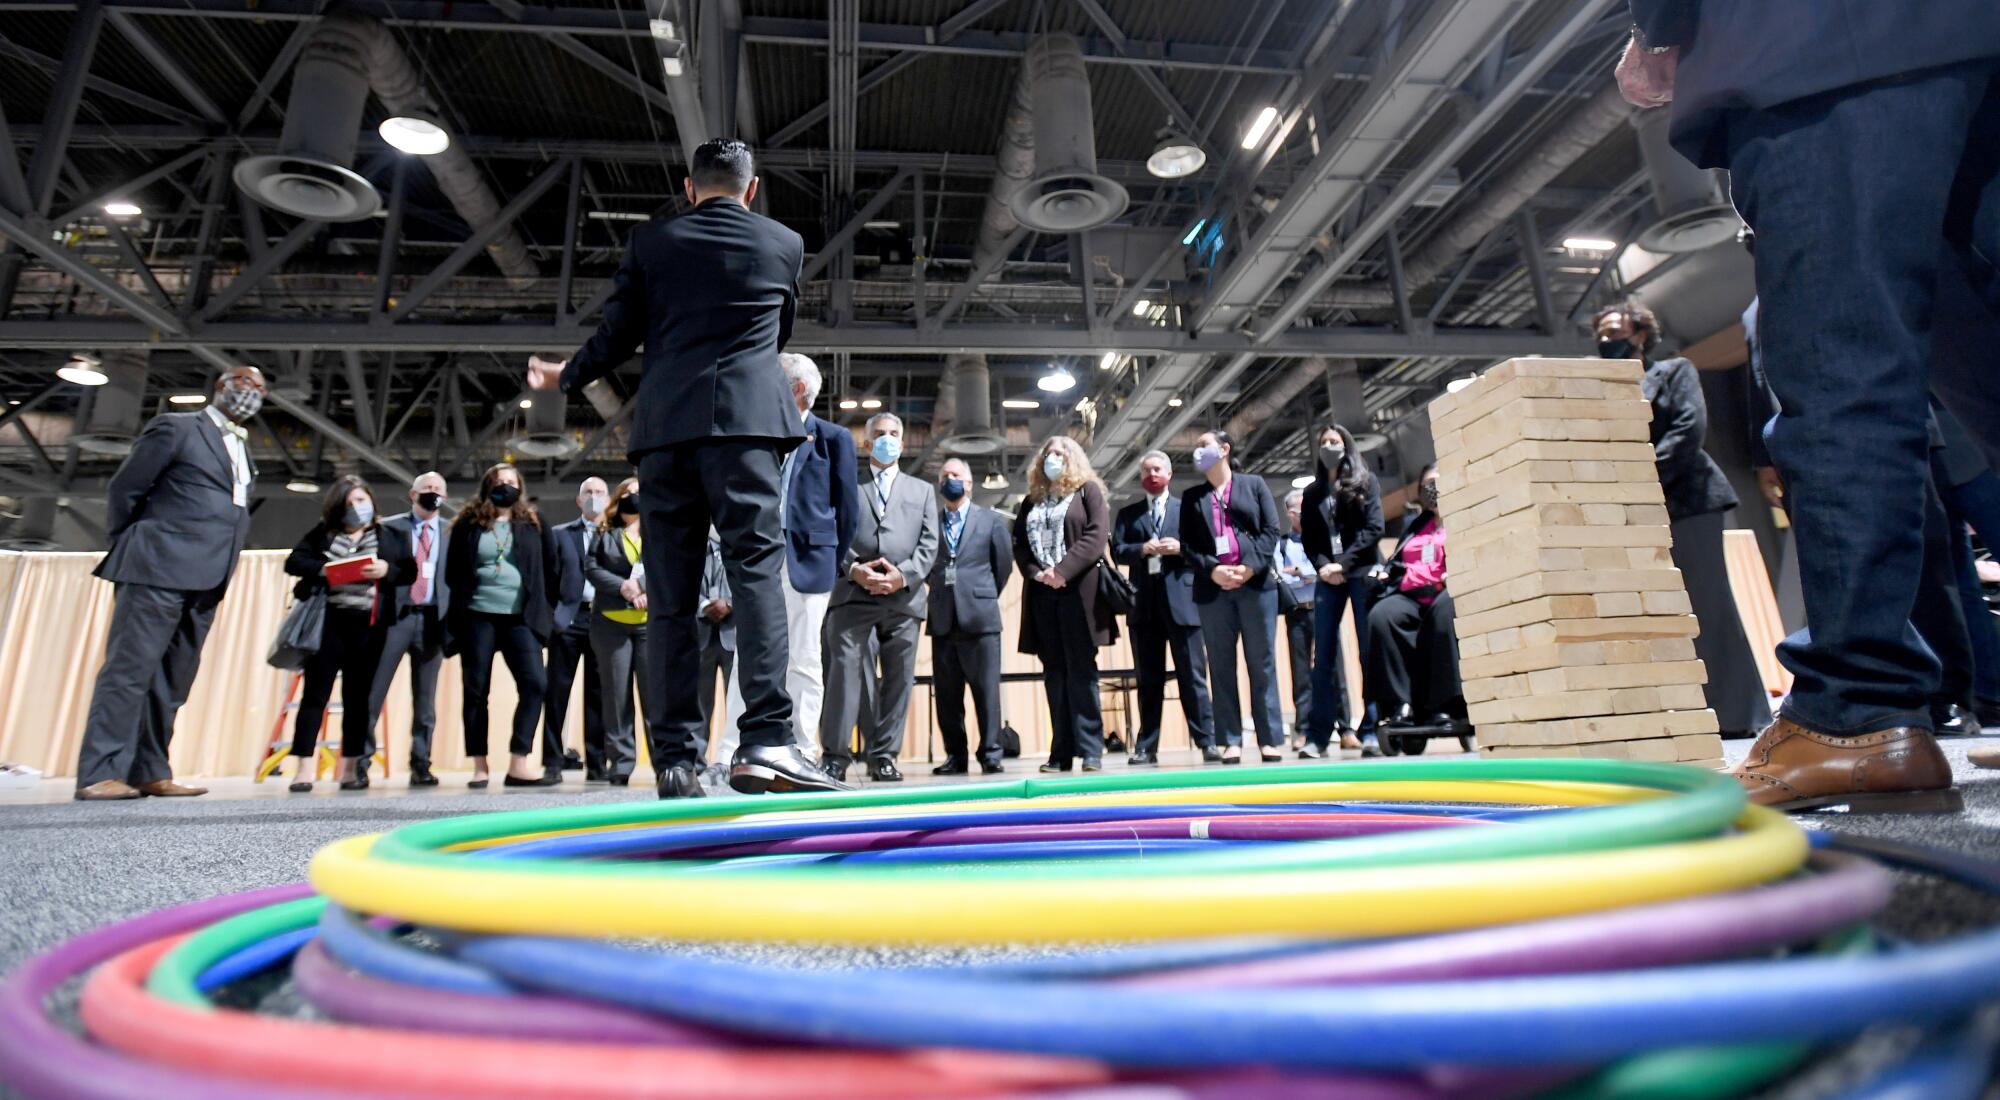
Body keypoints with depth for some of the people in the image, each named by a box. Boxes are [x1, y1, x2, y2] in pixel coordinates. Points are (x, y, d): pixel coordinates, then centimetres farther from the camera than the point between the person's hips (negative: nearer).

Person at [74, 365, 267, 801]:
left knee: (171, 681, 8)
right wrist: (129, 550, 4)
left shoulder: (243, 451, 21)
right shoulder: (175, 427, 1)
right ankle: (99, 774, -5)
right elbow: (123, 490, 0)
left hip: (204, 584, 7)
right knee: (129, 669, -8)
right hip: (159, 570, -7)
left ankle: (149, 773, 12)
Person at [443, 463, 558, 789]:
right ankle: (479, 766, 11)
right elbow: (453, 570, 10)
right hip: (477, 617, 0)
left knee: (535, 683, -12)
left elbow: (550, 567, 10)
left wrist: (545, 608, 5)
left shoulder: (533, 523, 9)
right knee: (475, 690, 3)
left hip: (520, 618, 0)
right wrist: (464, 599, 3)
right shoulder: (469, 523, 7)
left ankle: (519, 763, -9)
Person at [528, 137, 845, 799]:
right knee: (757, 569, -10)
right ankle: (766, 741, -23)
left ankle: (678, 756, 2)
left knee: (673, 596, 2)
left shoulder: (649, 243, 14)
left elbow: (617, 336, 12)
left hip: (666, 426, 2)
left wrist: (565, 377, 32)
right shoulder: (784, 244, 14)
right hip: (747, 420, -1)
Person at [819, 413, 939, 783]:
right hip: (853, 594, -2)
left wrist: (903, 574, -8)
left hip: (904, 597, 2)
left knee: (898, 678, 2)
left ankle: (884, 756, 9)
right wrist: (853, 569, -12)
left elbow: (929, 544, 10)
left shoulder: (922, 491, 22)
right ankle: (835, 755, -6)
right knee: (844, 669, -10)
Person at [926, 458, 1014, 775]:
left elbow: (1004, 563, 12)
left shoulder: (991, 519, 9)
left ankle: (990, 754, 3)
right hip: (942, 618, 2)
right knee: (947, 693, 4)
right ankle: (955, 756, 12)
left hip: (979, 616, -2)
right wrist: (939, 591, 9)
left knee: (986, 689, -2)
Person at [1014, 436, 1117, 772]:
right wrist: (1035, 572, -7)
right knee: (1054, 673, 4)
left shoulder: (1088, 490, 6)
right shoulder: (1031, 500, 19)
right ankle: (1061, 752, 6)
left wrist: (1063, 571, -16)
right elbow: (1019, 544, 12)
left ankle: (1091, 751, -2)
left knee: (1081, 670, -5)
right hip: (1042, 594, 4)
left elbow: (1097, 535, -7)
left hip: (1077, 591, -4)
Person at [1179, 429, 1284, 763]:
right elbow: (1186, 543, 6)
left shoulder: (1254, 484, 12)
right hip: (1213, 589, 2)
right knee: (1222, 666, 1)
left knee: (1262, 663, 0)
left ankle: (1270, 739, 3)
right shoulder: (1191, 496, 16)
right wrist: (1211, 570, -10)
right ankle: (1230, 741, 4)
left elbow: (1271, 530, 3)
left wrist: (1252, 566, -10)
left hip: (1256, 583, -1)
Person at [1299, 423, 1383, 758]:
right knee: (1324, 655, -2)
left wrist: (1343, 564, -12)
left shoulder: (1365, 481, 8)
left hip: (1362, 573, -3)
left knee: (1369, 651, -3)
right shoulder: (1312, 492, 17)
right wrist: (1322, 566, -8)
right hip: (1328, 577, 3)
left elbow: (1373, 529, -3)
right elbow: (1309, 538, 11)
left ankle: (1371, 730, 2)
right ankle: (1318, 735, -1)